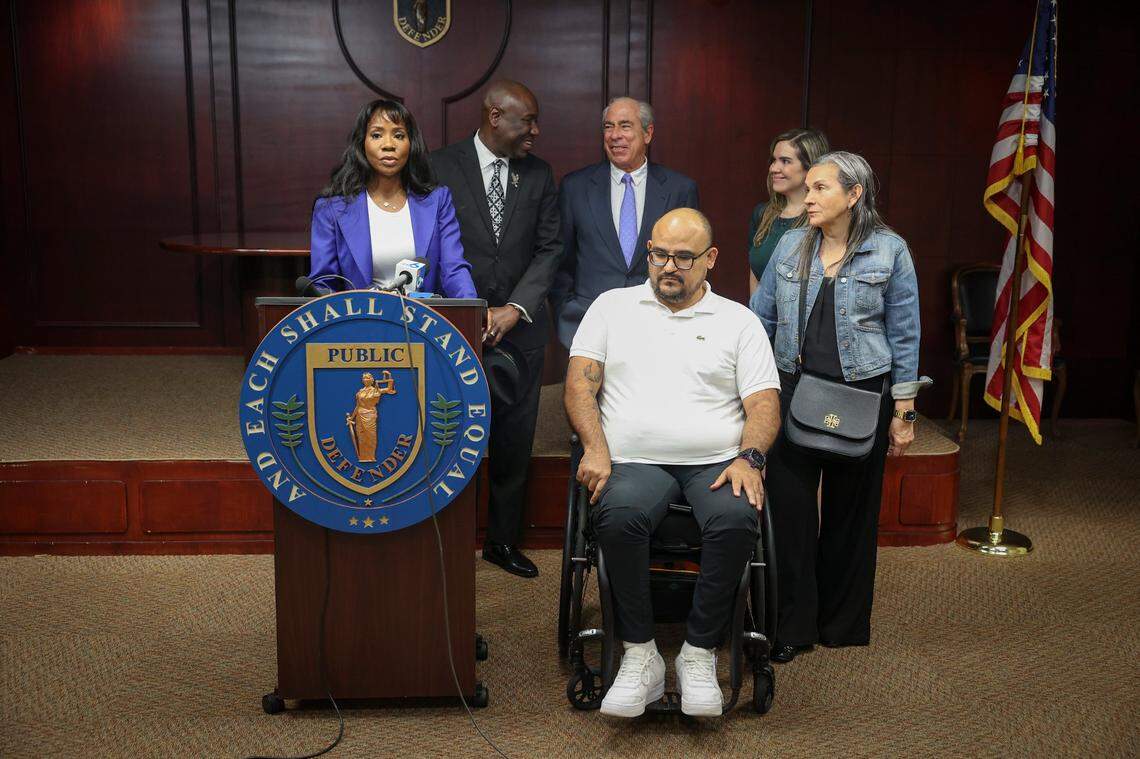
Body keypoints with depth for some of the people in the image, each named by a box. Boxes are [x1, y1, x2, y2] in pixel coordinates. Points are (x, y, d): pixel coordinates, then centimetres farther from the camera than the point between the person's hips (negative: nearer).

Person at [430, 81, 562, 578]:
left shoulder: (539, 175, 7)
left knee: (514, 441, 9)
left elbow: (549, 248, 4)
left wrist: (516, 308, -10)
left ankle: (503, 540, 23)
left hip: (520, 329, 3)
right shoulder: (441, 167, -3)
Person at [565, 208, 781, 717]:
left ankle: (699, 654, -17)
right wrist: (595, 448, -9)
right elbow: (580, 381, 7)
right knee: (618, 516, -34)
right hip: (635, 462, 0)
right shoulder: (612, 307, 17)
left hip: (718, 462, 0)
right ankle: (640, 656, -18)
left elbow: (764, 402, 7)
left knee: (737, 520, -33)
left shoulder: (738, 321, 16)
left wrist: (749, 459, -12)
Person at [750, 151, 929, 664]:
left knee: (850, 511, 10)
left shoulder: (889, 251, -2)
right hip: (793, 391, 2)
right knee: (788, 507, -2)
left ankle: (842, 623, 27)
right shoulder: (790, 246, 4)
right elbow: (760, 319, 9)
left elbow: (904, 335, 1)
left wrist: (903, 413, -1)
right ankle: (791, 626, 11)